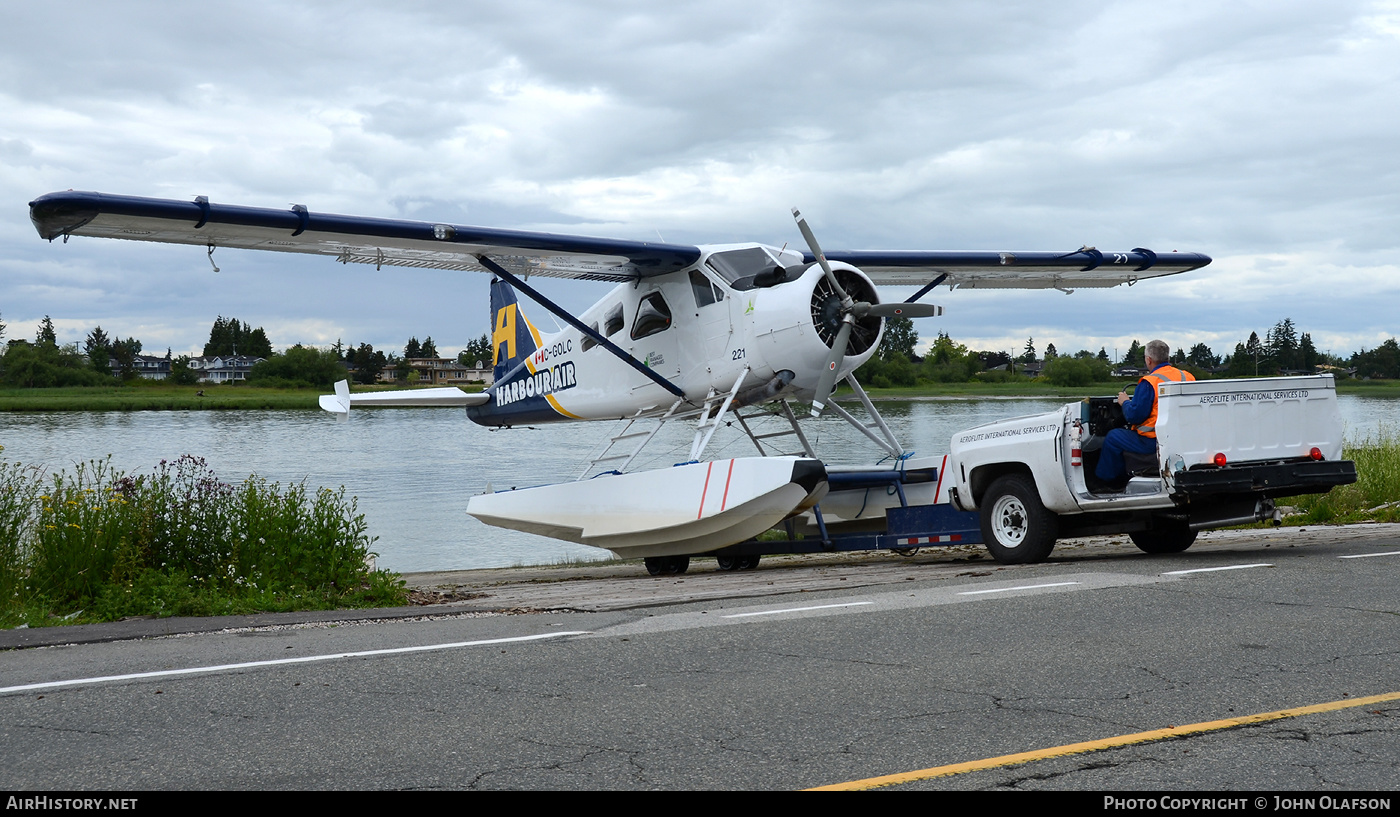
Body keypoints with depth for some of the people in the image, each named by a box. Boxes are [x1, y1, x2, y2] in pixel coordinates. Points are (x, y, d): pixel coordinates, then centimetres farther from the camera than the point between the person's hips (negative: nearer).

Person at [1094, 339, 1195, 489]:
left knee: (1113, 437, 12)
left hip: (1152, 442, -8)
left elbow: (1134, 416, -18)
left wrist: (1125, 402, 4)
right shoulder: (1187, 377, 4)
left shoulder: (1149, 383, -18)